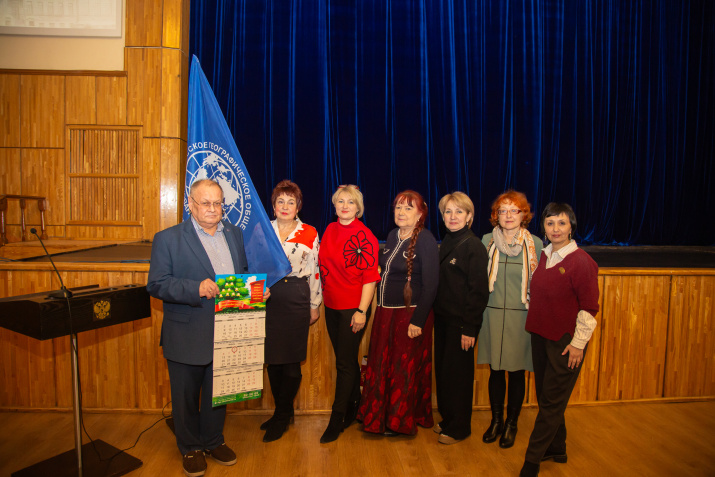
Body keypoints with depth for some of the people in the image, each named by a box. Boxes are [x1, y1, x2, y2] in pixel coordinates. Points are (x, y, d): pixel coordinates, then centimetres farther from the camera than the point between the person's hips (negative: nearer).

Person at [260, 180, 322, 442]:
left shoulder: (310, 234, 2)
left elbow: (315, 271, 5)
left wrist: (315, 305, 5)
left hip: (296, 300, -2)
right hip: (267, 299, 3)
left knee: (291, 360, 2)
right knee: (271, 358, 8)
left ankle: (281, 417, 19)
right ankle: (283, 411, 27)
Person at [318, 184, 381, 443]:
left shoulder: (364, 236, -11)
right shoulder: (330, 230, 8)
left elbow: (370, 276, -14)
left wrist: (361, 311, -17)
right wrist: (319, 300, 12)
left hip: (353, 308, -6)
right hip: (331, 305, 6)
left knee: (344, 363, 0)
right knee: (347, 360, 16)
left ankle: (336, 421, 11)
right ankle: (354, 409, 33)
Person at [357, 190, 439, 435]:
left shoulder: (425, 240, -13)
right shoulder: (392, 236, 9)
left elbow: (430, 285, -16)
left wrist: (418, 321, -19)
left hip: (410, 314, -7)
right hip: (386, 312, 7)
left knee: (406, 367, 6)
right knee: (381, 364, 14)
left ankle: (401, 421, 25)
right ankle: (380, 417, 32)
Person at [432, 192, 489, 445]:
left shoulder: (474, 246, -14)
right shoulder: (446, 243, 9)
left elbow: (479, 290, -15)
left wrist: (470, 328, -17)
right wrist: (436, 314, 9)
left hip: (461, 322, -7)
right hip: (443, 319, 7)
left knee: (457, 373, 5)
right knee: (442, 369, 15)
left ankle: (458, 428, 23)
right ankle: (447, 419, 33)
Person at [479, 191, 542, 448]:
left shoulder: (535, 244, -3)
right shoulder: (487, 241, 2)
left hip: (522, 316, -1)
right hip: (493, 313, 1)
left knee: (517, 372, 9)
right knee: (495, 370, 11)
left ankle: (511, 424, 28)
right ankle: (496, 420, 30)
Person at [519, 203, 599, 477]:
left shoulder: (581, 261, -15)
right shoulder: (544, 256, 6)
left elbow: (589, 307, -13)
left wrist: (578, 343, -14)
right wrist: (535, 329, 14)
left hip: (565, 341, -7)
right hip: (540, 336, 7)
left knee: (551, 402, 3)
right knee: (545, 397, 17)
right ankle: (556, 449, 36)